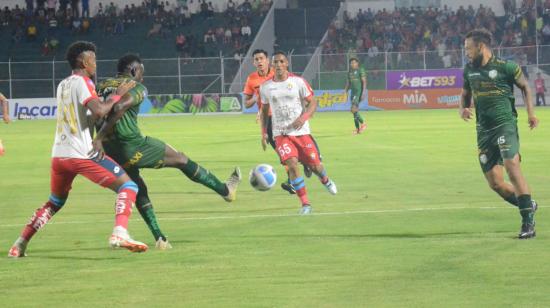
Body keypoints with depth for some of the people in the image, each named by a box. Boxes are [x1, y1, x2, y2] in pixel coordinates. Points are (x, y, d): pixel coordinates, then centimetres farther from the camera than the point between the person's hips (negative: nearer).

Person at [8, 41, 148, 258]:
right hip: (82, 154, -8)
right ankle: (119, 233, -25)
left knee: (55, 202, 26)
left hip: (59, 154, 8)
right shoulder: (82, 82, -6)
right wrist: (118, 94, -7)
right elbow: (99, 111, -21)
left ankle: (20, 245, 20)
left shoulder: (62, 85, 18)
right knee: (127, 186, -4)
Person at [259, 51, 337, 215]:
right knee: (292, 165, -19)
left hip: (301, 131, 0)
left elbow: (313, 103, -1)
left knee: (314, 164, 6)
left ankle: (325, 180, 45)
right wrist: (264, 133, 8)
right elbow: (264, 110, 16)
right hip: (281, 133, 0)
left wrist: (304, 117, -19)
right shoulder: (265, 87, 2)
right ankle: (305, 204, -10)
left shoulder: (298, 82, -4)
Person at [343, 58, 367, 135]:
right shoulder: (350, 72, 14)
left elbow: (364, 81, -12)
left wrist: (363, 92, -20)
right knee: (355, 111, 6)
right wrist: (345, 93, 14)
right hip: (353, 92, 7)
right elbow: (348, 83, 20)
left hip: (359, 91, -7)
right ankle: (357, 128, 11)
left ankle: (363, 123, -4)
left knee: (353, 109, -18)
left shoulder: (361, 70, -7)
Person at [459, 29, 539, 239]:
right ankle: (528, 206, 25)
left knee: (512, 167, -24)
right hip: (484, 130, 6)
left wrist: (530, 112, 0)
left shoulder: (505, 67, -5)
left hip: (505, 124, -6)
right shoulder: (469, 70, 10)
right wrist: (462, 109, 3)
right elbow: (466, 94, 24)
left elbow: (524, 86, 9)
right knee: (495, 184, 1)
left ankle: (528, 222, -21)